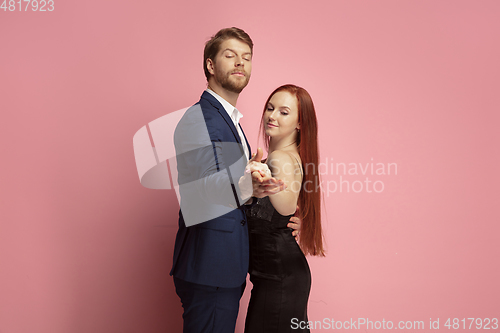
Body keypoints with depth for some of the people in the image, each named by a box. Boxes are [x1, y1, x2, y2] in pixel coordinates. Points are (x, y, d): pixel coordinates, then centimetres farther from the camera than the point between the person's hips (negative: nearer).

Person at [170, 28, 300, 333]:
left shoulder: (230, 120, 18)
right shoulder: (199, 117, -13)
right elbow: (203, 192, -25)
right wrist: (245, 187, -42)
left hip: (226, 266, 10)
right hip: (209, 266, -9)